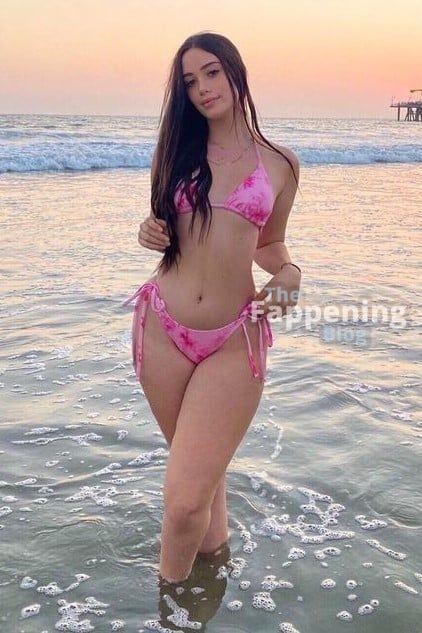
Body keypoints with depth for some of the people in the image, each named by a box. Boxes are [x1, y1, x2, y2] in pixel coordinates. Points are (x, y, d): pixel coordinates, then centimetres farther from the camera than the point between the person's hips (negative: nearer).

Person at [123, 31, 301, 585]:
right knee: (203, 473, 16)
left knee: (185, 500, -9)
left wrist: (289, 271, -6)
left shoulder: (280, 163, 5)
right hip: (163, 329, 2)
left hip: (234, 341, -2)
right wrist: (149, 233, -3)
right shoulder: (178, 150, 9)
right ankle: (217, 554, 43)